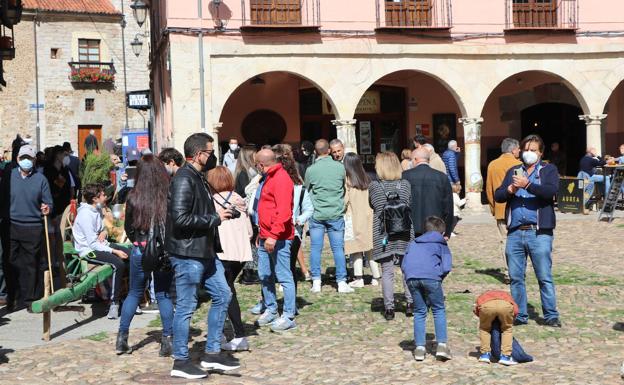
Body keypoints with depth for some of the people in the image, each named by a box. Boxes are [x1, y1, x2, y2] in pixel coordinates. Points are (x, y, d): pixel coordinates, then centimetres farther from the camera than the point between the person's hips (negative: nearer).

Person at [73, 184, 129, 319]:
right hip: (88, 250, -9)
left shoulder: (97, 210, 6)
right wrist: (114, 251, -22)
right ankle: (114, 303, -22)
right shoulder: (86, 214, -21)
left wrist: (104, 232, -2)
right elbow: (93, 244, -23)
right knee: (118, 263, -29)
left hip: (101, 244, 9)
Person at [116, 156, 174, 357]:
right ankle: (167, 339, 8)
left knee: (134, 293, 15)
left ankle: (122, 337, 17)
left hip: (140, 251, 1)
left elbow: (128, 227, 3)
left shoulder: (134, 198, -8)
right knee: (164, 295, 10)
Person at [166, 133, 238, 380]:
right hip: (187, 254, -10)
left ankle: (212, 353, 22)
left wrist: (223, 214, 8)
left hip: (205, 252, 10)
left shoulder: (199, 178, 15)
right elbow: (181, 219, -26)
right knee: (186, 307, 0)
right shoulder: (184, 179, -17)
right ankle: (181, 361, 12)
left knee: (222, 295, 13)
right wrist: (215, 218, -17)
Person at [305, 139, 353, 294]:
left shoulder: (311, 170, -5)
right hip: (336, 213, 0)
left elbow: (307, 190, 9)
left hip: (316, 214, 0)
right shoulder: (340, 167, -3)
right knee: (338, 248, 4)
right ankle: (341, 282, 5)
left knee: (315, 248, 6)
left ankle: (316, 282, 7)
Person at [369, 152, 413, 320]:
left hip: (383, 233, -1)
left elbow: (372, 206, 7)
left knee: (387, 271, 3)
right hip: (404, 231, 2)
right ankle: (410, 303, 15)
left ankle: (389, 307, 4)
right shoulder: (406, 185, -1)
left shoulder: (374, 186, -5)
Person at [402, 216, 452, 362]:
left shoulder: (413, 243, 32)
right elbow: (446, 267, 8)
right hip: (431, 277, -3)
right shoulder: (441, 244, 23)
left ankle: (419, 347, 9)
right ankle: (442, 344, 4)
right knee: (439, 310, 14)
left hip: (411, 277, 3)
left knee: (419, 312, 16)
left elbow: (403, 265, 22)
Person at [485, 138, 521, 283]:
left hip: (500, 210, 3)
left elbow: (489, 189, 9)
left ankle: (508, 273, 4)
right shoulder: (518, 164, -8)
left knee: (504, 241, 6)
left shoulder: (492, 165, 5)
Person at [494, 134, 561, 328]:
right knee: (516, 277, 7)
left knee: (545, 277, -1)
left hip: (539, 233, -4)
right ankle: (520, 315, 17)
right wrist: (509, 190, -11)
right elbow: (497, 195, 10)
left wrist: (527, 185, -24)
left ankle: (551, 316, 7)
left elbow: (551, 190, -13)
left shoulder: (549, 170, 6)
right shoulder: (513, 171, 18)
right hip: (515, 233, 4)